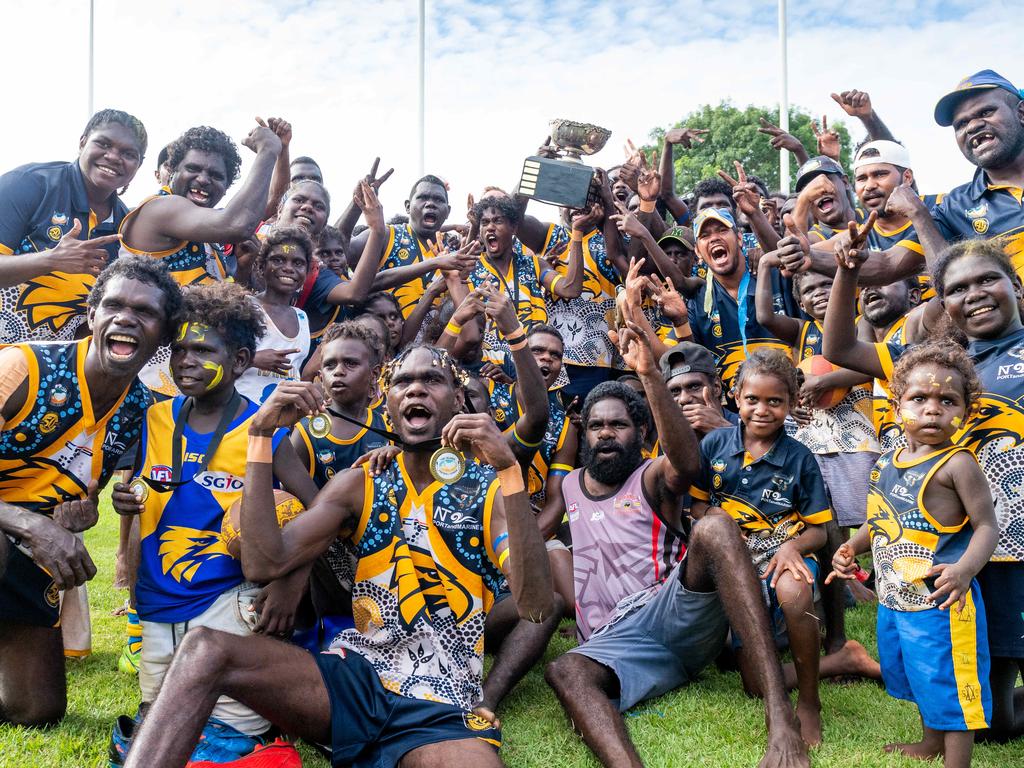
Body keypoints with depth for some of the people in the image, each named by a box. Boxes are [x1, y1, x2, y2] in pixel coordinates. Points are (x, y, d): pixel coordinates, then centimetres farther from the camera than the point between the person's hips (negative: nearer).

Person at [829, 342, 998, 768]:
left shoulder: (957, 463, -15)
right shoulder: (886, 463, 6)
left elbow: (987, 526, -16)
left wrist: (965, 569, -32)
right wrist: (852, 547, 3)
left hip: (941, 600, -8)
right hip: (894, 597, 8)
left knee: (949, 684, 3)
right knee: (916, 673, 26)